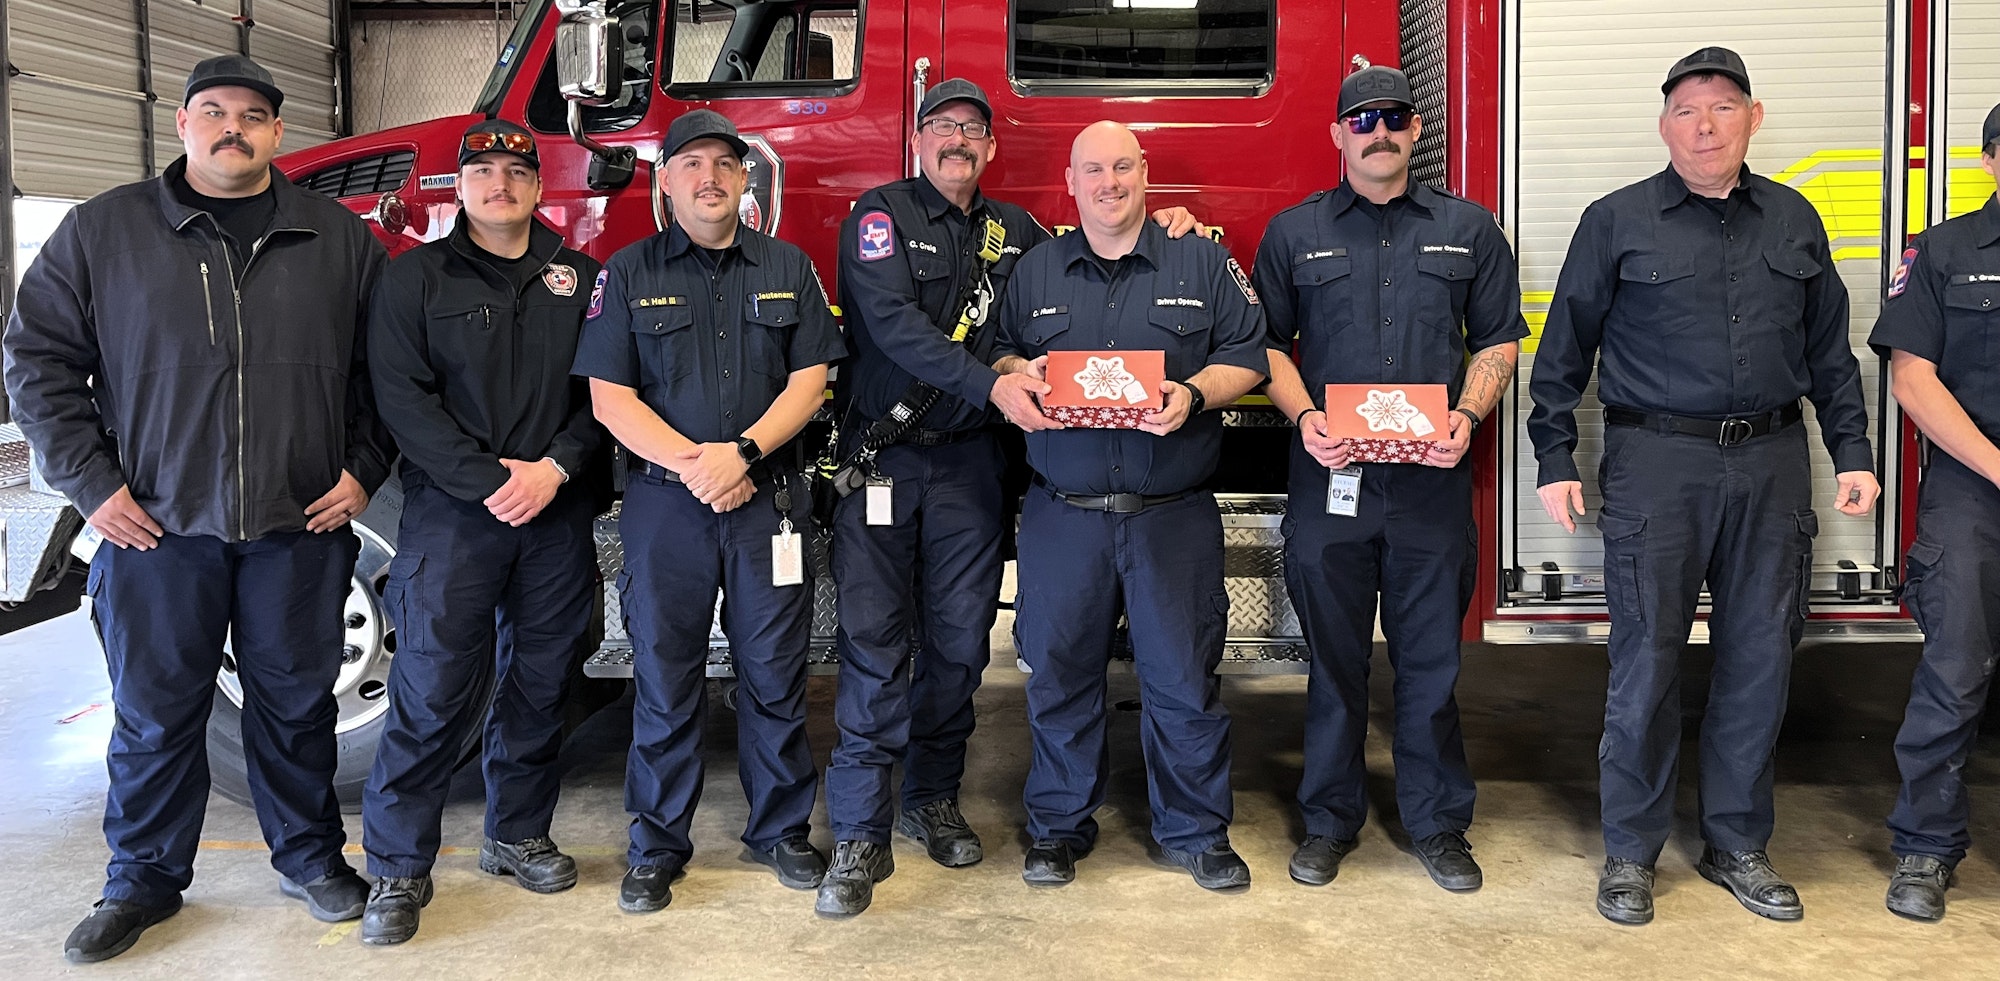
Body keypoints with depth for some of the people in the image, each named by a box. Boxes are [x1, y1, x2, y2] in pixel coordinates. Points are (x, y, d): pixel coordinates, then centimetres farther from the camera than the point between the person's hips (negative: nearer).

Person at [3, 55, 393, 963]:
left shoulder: (340, 239, 5)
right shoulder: (102, 230, 3)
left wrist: (363, 470, 1)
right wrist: (91, 481, -3)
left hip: (299, 524, 1)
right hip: (157, 525, 0)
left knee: (295, 701, 11)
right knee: (154, 709, 9)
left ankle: (309, 857, 28)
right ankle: (144, 880, 26)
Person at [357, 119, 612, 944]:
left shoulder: (580, 278, 11)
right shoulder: (416, 277, 4)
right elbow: (403, 396, -6)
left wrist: (556, 467, -11)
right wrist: (488, 484, -14)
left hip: (559, 513, 3)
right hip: (452, 512, -3)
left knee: (540, 682, 10)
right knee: (434, 690, -4)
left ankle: (517, 835, 26)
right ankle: (398, 868, 6)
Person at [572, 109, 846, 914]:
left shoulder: (788, 269, 10)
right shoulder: (629, 272, 5)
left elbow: (809, 380, 2)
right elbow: (608, 396, -2)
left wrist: (743, 453, -13)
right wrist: (690, 463, -14)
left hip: (768, 500, 1)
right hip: (664, 503, -1)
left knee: (775, 672, 7)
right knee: (665, 680, 6)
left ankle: (780, 830, 22)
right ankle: (658, 845, 17)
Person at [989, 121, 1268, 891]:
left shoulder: (1204, 264, 7)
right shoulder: (1034, 271, 13)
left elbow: (1247, 356, 4)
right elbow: (1000, 353, 17)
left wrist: (1194, 394, -15)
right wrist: (1013, 378, -7)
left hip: (1173, 516, -1)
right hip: (1064, 515, 2)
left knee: (1183, 676, 4)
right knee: (1059, 674, 8)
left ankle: (1196, 831, 20)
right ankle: (1058, 826, 24)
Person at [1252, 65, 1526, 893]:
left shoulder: (1469, 231, 10)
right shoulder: (1294, 233, 8)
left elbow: (1497, 338, 10)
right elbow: (1267, 343, 7)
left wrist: (1467, 415, -8)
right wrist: (1304, 416, -10)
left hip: (1432, 479, 0)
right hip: (1328, 476, 0)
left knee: (1432, 659, 7)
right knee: (1333, 657, 8)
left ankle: (1438, 823, 21)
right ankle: (1329, 819, 21)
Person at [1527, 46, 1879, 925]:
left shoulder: (1794, 222, 12)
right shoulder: (1616, 222, 1)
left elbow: (1830, 351, 16)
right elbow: (1563, 351, 1)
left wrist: (1852, 451, 9)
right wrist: (1555, 461, -4)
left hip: (1770, 465, 4)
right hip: (1655, 465, -4)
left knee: (1759, 658, 9)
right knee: (1646, 660, 0)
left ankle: (1737, 843, 24)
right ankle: (1631, 852, 14)